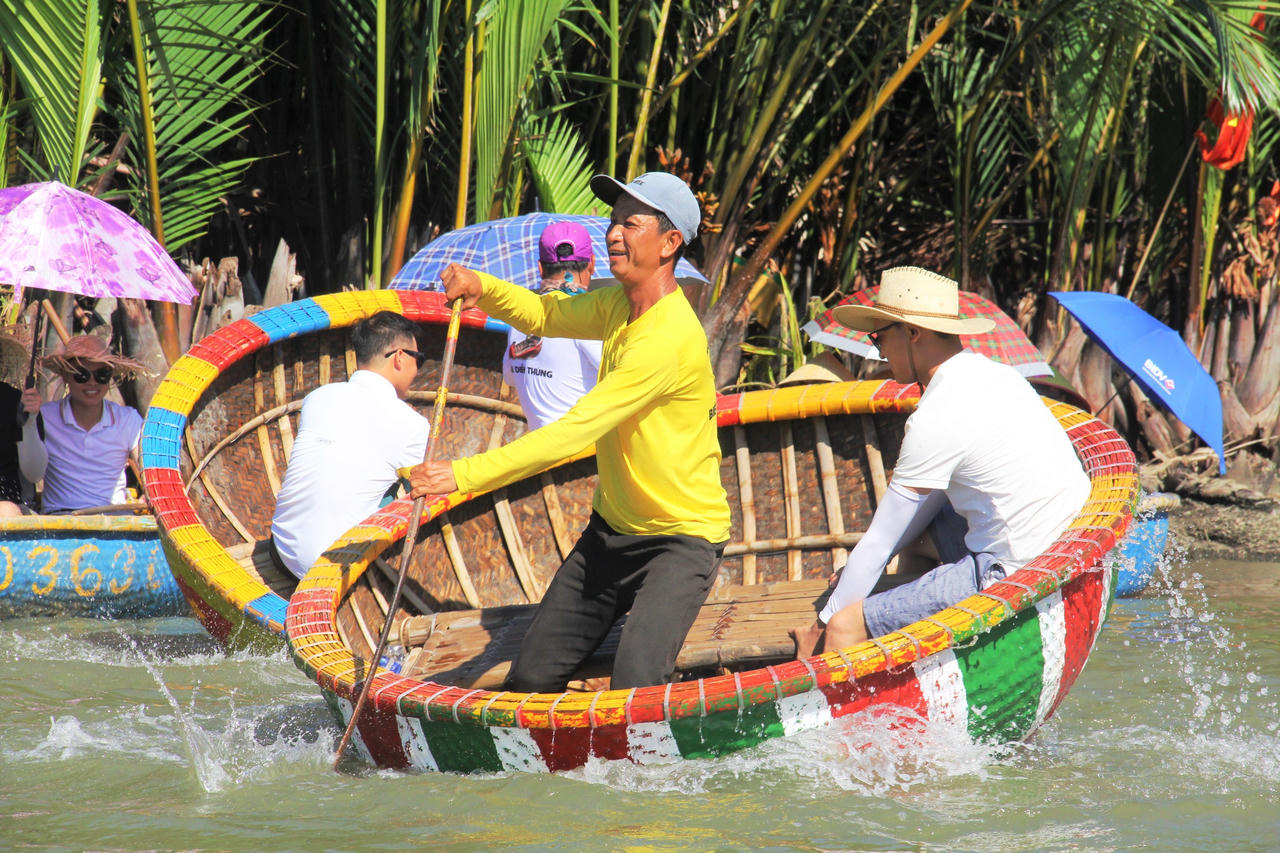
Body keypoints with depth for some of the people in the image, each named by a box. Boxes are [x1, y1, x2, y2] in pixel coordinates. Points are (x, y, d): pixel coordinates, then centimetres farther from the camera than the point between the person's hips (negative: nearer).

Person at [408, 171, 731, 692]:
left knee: (635, 687, -28)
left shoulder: (669, 338, -26)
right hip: (610, 530, 9)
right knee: (531, 678, 6)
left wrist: (464, 474, -31)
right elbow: (543, 316, 20)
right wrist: (481, 287, -3)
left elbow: (572, 434, -30)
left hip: (680, 541, -9)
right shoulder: (617, 305, 3)